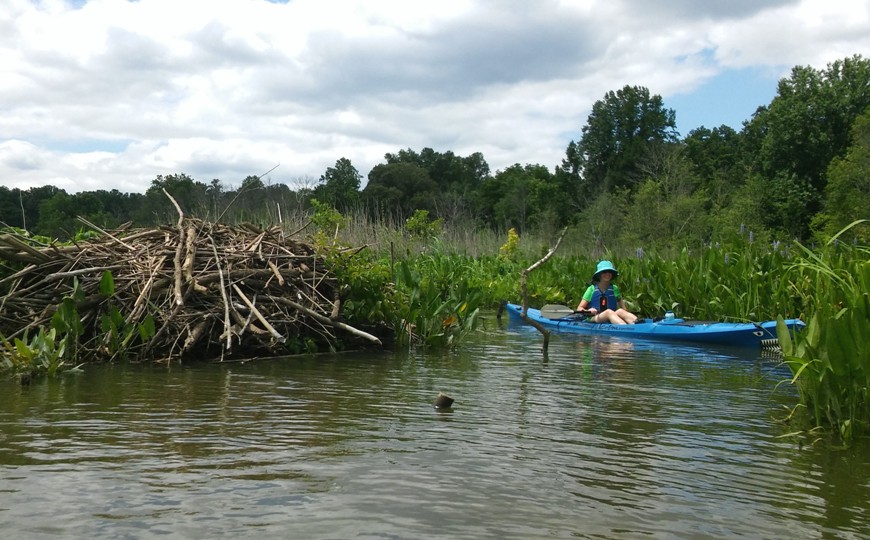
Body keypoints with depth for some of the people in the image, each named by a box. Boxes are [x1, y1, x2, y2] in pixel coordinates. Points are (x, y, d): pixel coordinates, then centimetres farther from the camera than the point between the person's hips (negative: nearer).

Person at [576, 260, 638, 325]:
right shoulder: (592, 289, 6)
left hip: (612, 320, 3)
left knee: (620, 311, -29)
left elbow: (623, 307, 16)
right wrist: (588, 311, -19)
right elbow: (579, 308, 3)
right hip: (594, 320, -3)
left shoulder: (614, 289, 15)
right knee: (608, 312, -34)